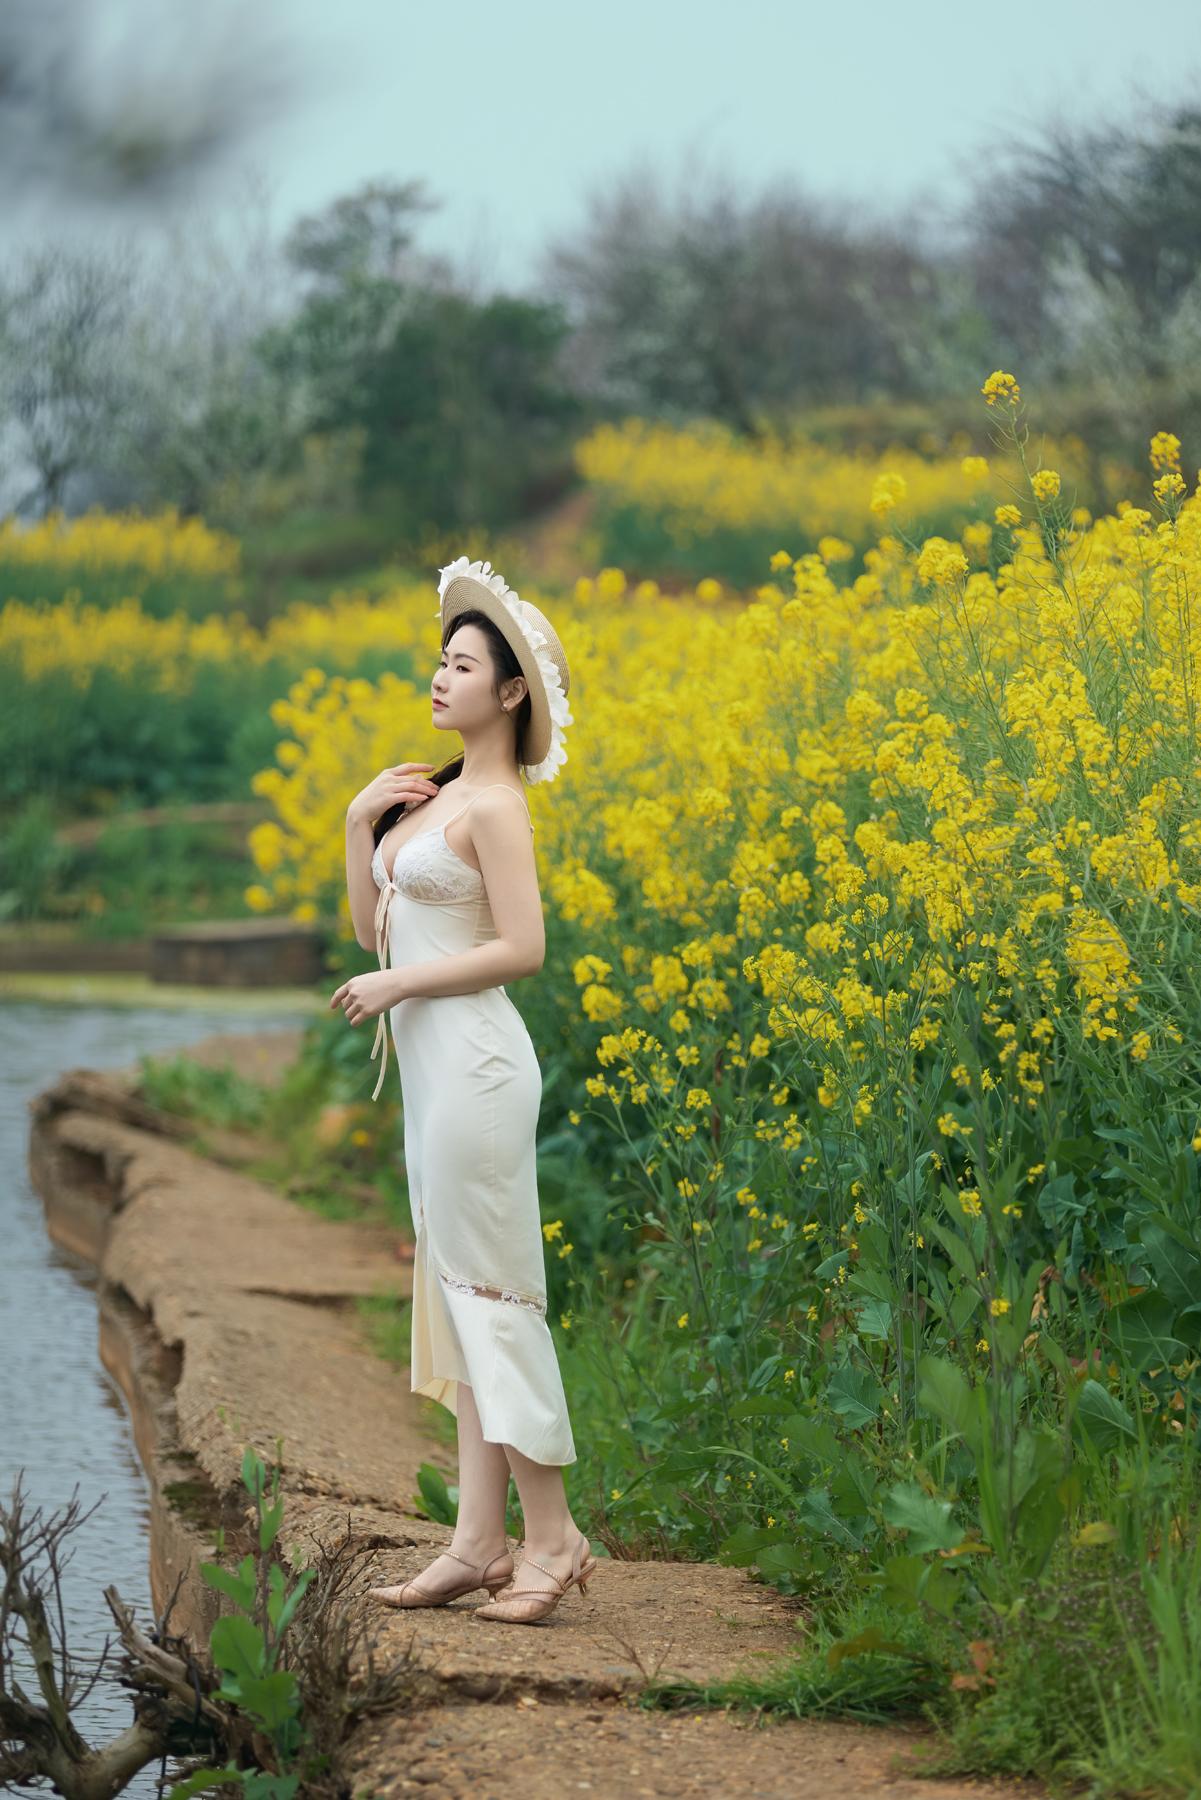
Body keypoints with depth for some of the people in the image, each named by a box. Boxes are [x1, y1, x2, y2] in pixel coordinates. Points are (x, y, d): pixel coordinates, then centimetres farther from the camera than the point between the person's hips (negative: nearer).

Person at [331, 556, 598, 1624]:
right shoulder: (434, 796, 15)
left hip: (476, 1065, -10)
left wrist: (396, 984, -14)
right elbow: (371, 926, 16)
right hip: (433, 1067, 10)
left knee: (488, 1293, -7)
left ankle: (552, 1536, -2)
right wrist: (362, 823, 5)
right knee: (457, 1296, 8)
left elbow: (522, 949, -19)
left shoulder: (496, 806, -12)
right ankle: (479, 1543, 10)